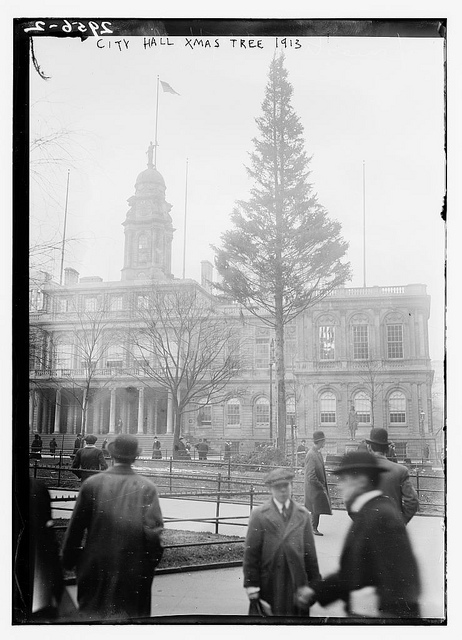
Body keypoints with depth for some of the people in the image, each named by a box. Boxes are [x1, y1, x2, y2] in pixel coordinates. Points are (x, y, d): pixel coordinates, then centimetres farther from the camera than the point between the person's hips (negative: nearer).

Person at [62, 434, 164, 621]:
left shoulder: (92, 484, -6)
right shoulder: (147, 487, -7)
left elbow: (75, 528, -1)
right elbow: (154, 529, -10)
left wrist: (68, 560, 11)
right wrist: (151, 562, 1)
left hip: (96, 566, 0)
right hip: (135, 569, 0)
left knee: (91, 616, 14)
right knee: (132, 617, 14)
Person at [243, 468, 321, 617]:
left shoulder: (303, 514, 9)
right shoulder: (259, 515, 0)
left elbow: (310, 551, 9)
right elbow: (251, 553, -1)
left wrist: (314, 582, 8)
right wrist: (251, 585, -5)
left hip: (297, 581, 2)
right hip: (269, 584, -2)